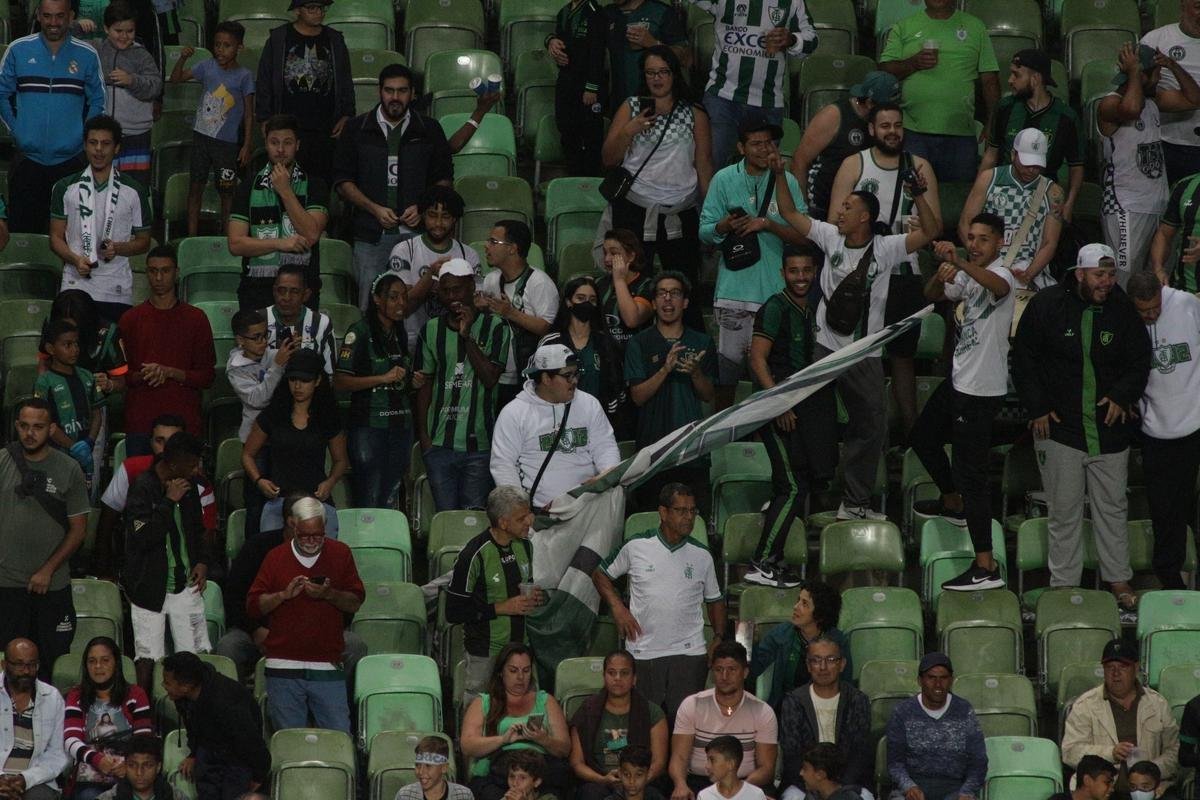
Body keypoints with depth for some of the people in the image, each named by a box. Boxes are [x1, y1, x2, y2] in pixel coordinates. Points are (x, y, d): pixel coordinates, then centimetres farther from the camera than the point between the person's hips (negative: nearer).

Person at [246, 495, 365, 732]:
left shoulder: (340, 554, 6)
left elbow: (355, 603, 4)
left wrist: (328, 594, -14)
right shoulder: (277, 557, 6)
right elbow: (253, 606, 3)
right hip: (284, 667, 0)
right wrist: (285, 594, -12)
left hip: (327, 667, 0)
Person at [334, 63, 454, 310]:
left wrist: (423, 209, -4)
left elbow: (445, 179, 14)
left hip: (416, 232, 0)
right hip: (371, 234, 0)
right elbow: (342, 181, 8)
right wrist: (374, 209, -7)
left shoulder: (429, 130, 11)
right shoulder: (357, 130, 9)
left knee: (416, 305, -9)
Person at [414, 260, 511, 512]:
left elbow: (490, 378, -8)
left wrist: (467, 337, -13)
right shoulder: (432, 330, 8)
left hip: (478, 442, -2)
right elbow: (424, 385, 10)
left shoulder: (494, 327, 0)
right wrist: (423, 434, 4)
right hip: (439, 441, 2)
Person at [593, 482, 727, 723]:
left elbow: (714, 600, 19)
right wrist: (617, 608, -1)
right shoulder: (636, 547, 1)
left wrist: (718, 638, 4)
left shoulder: (702, 556, 7)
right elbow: (600, 575, 14)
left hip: (689, 653, 1)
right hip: (643, 654, -1)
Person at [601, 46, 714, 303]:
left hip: (681, 213, 0)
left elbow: (704, 166, 8)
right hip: (634, 211, 0)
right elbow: (608, 160, 6)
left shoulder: (694, 114, 8)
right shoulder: (631, 107, 8)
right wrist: (629, 131, -11)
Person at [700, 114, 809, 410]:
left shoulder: (786, 182, 5)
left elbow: (803, 236, 3)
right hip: (733, 288, -1)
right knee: (727, 365, -2)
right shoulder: (724, 180, 4)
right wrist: (725, 225, -17)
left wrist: (769, 225, -12)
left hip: (775, 292, 1)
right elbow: (705, 232, 3)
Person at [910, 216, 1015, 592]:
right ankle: (953, 504, 53)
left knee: (969, 473, -11)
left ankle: (986, 567, -11)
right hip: (958, 380, 10)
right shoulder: (968, 276, 10)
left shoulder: (1000, 274, -19)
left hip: (981, 391, -10)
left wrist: (959, 262, -60)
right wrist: (940, 276, -15)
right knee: (923, 438, 30)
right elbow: (932, 295, 9)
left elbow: (998, 286, -43)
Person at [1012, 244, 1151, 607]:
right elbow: (1024, 359, 0)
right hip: (1058, 426, -2)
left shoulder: (1124, 311, -1)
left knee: (1112, 507, 9)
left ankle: (1118, 579, 20)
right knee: (1064, 510, 4)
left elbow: (1139, 361, 5)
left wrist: (1122, 396, -12)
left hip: (1109, 427, 2)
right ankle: (1064, 585, 12)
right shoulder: (1046, 306, -5)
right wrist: (1037, 408, -5)